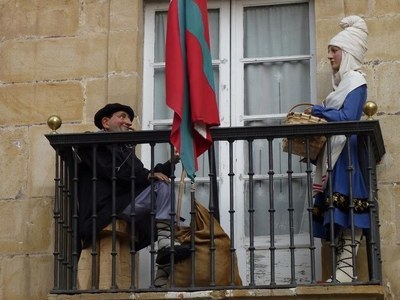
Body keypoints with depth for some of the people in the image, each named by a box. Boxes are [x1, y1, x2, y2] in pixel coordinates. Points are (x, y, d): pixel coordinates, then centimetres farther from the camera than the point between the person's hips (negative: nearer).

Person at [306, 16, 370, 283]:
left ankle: (346, 268, -21)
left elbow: (348, 118, -16)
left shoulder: (355, 79, -4)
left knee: (346, 208, -15)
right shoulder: (343, 81, 24)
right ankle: (342, 269, -1)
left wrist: (316, 111, -8)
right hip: (336, 153, 9)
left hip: (347, 153, -9)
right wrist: (320, 114, 4)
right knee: (339, 211, 2)